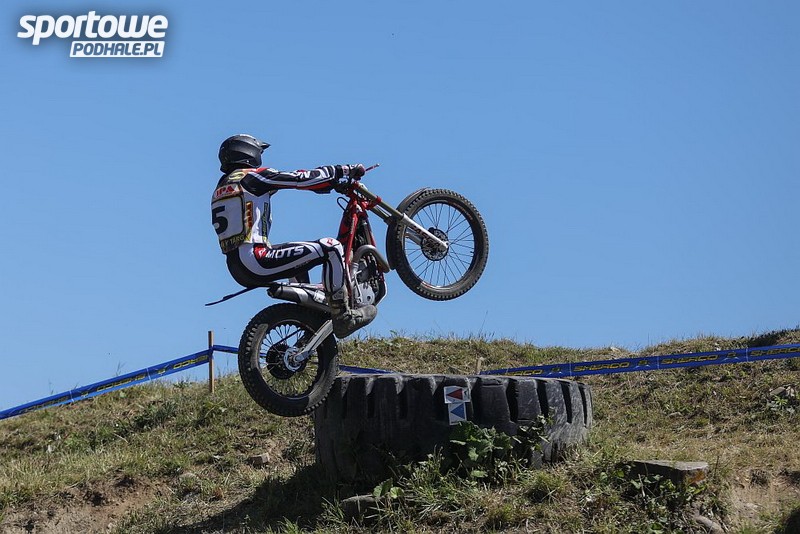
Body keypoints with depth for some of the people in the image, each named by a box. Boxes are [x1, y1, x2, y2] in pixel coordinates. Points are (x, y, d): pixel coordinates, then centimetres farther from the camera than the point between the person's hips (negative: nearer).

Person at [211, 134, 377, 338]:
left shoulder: (219, 189, 22)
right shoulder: (251, 176, -3)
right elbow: (301, 179, -5)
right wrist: (345, 171, 4)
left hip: (237, 270, 10)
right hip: (256, 261, -10)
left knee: (301, 256, 34)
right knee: (330, 248, -8)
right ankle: (343, 317, -7)